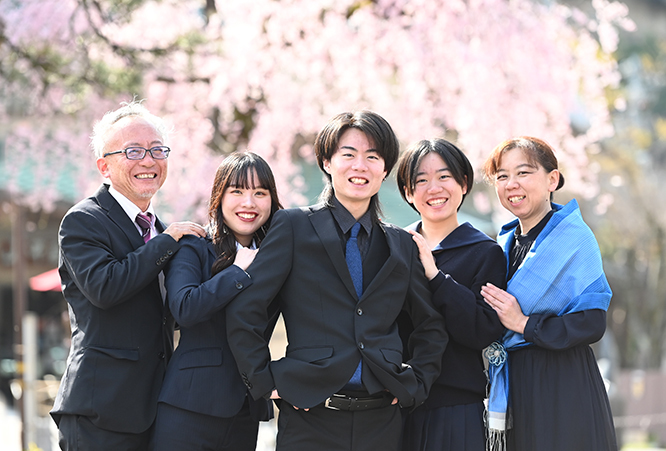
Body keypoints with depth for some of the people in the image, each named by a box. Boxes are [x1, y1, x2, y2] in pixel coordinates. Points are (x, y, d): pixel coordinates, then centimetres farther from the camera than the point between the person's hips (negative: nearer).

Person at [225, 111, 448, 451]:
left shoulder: (402, 245, 13)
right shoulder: (294, 227, 2)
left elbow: (431, 327, 23)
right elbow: (243, 310, -2)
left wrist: (417, 383, 11)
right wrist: (265, 382, -4)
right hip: (310, 419, -3)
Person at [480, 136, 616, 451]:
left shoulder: (575, 237, -9)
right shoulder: (505, 242, 12)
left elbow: (592, 324, -16)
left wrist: (524, 324, -17)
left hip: (561, 387, -6)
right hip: (514, 385, 6)